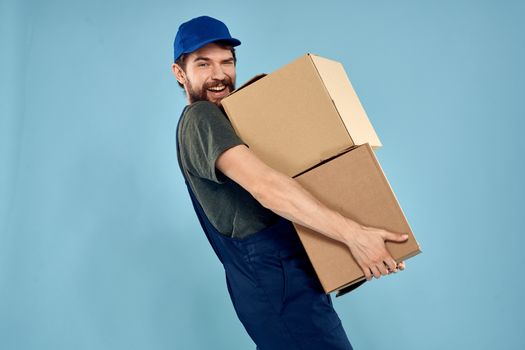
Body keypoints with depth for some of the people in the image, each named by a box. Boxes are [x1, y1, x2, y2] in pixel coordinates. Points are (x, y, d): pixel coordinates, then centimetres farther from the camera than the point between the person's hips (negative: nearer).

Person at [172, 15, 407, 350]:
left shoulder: (219, 118, 17)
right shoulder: (200, 118, -14)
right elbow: (264, 185, -28)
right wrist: (353, 234, -31)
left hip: (274, 275, 10)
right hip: (277, 280, -10)